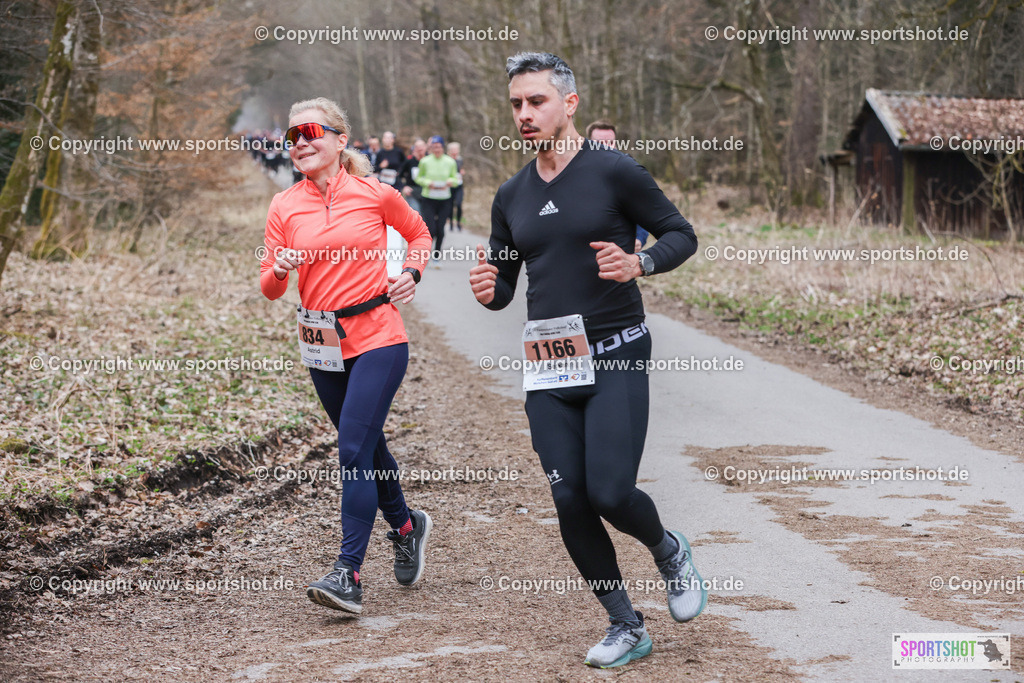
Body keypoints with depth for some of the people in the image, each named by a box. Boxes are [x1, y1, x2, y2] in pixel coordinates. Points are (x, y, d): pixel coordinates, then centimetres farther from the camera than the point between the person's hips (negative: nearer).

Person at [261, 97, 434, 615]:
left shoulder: (375, 194, -4)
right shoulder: (285, 207, 2)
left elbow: (418, 234, 15)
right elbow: (269, 288, 2)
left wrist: (411, 273, -3)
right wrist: (279, 270, -20)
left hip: (378, 338, -4)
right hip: (322, 342, 4)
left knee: (355, 450, -14)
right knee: (367, 446, 17)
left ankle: (348, 574, -15)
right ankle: (406, 526, 43)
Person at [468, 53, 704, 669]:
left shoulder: (614, 172, -5)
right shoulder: (512, 196, 10)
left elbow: (681, 234, 1)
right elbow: (505, 282, 17)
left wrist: (639, 264, -19)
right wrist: (489, 291, -7)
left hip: (616, 357, -5)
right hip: (548, 365, 5)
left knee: (611, 492, -15)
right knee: (570, 503, 0)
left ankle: (670, 551, 20)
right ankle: (627, 628, 15)